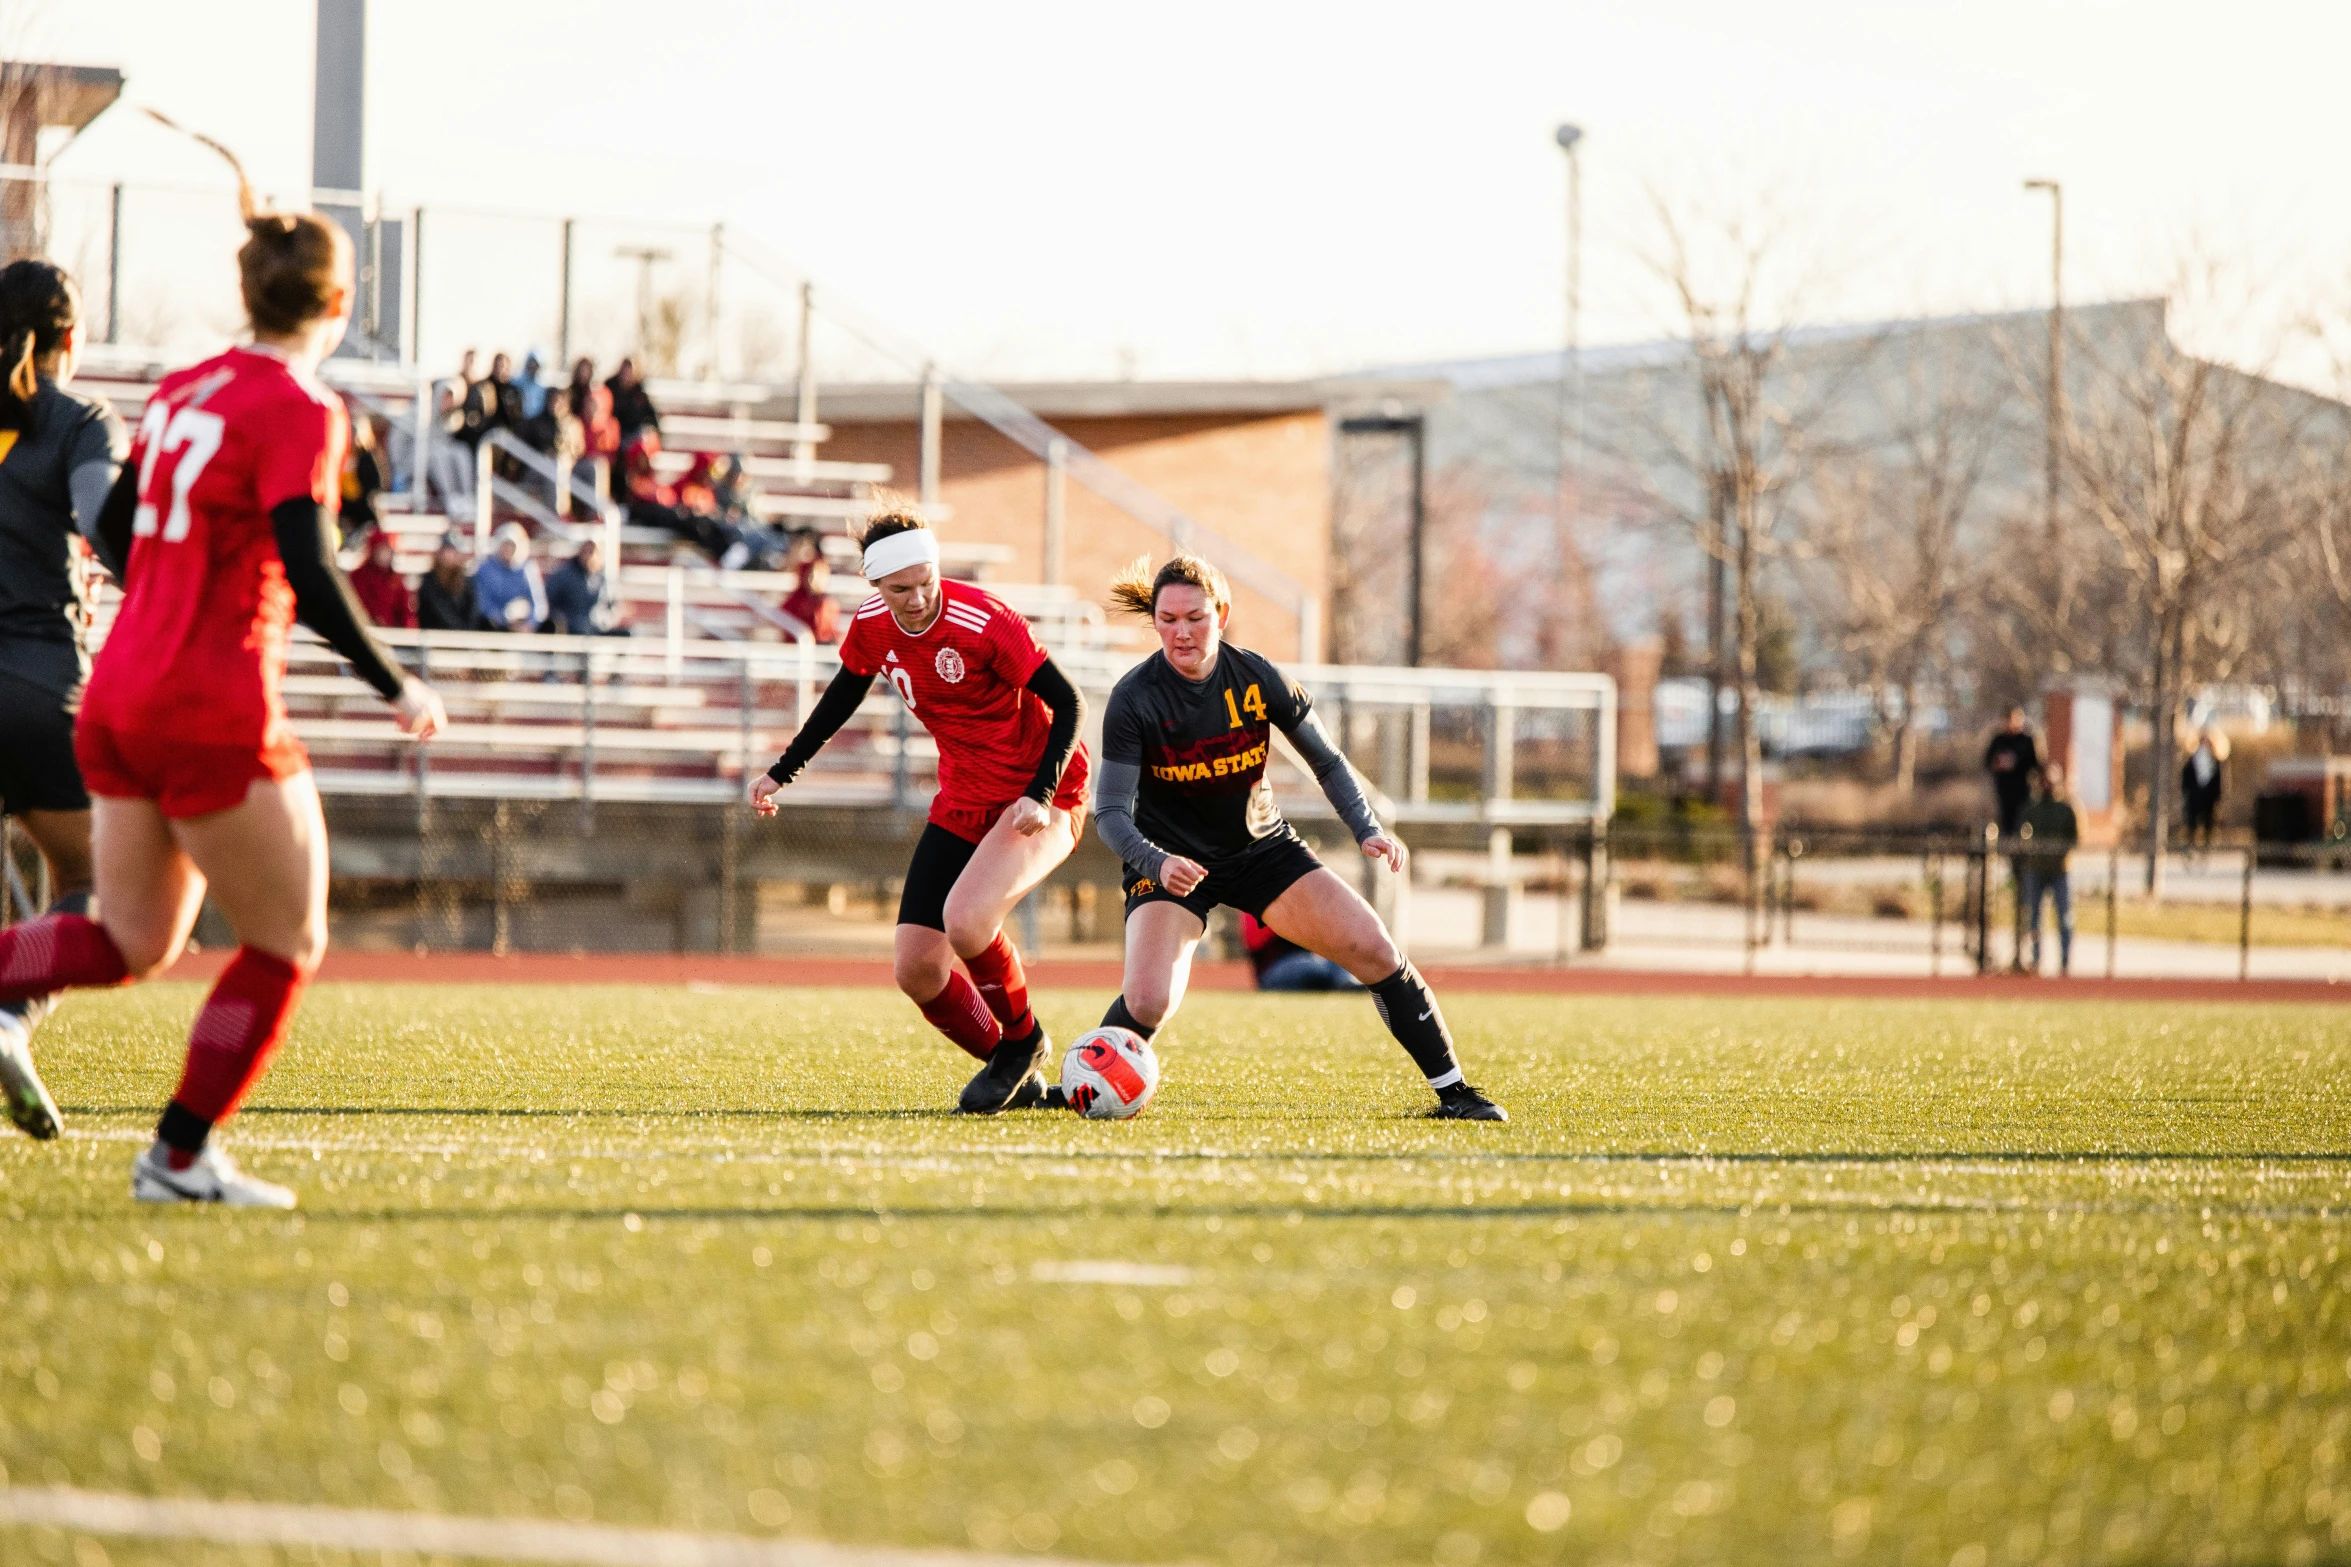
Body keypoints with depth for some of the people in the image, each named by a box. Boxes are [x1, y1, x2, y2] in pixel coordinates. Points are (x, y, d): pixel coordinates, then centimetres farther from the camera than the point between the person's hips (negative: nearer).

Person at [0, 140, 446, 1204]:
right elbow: (311, 578, -21)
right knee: (287, 943, 8)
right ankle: (179, 1156, 9)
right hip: (216, 716, -8)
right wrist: (398, 690, -11)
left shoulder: (186, 389, 11)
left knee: (134, 943, 16)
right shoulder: (299, 414, -13)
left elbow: (112, 529, 19)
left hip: (119, 697, 8)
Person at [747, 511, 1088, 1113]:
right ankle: (1016, 1076, 20)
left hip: (1039, 801, -7)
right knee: (917, 968, -2)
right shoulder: (871, 625, -5)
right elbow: (843, 695, 17)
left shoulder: (983, 622, -23)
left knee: (964, 922, -30)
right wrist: (782, 771, 21)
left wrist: (1041, 795, -29)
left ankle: (1021, 1039, -1)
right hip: (962, 804, 7)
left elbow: (1068, 702, -19)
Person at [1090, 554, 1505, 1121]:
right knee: (1148, 1001, -26)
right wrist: (1157, 863, -39)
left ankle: (1451, 1090, 4)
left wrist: (1367, 830, -11)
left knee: (1375, 951, -9)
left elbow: (1326, 760, 2)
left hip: (1263, 847, 3)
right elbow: (1110, 811, -20)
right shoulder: (1135, 699, -20)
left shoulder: (1256, 677, -12)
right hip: (1170, 862, -3)